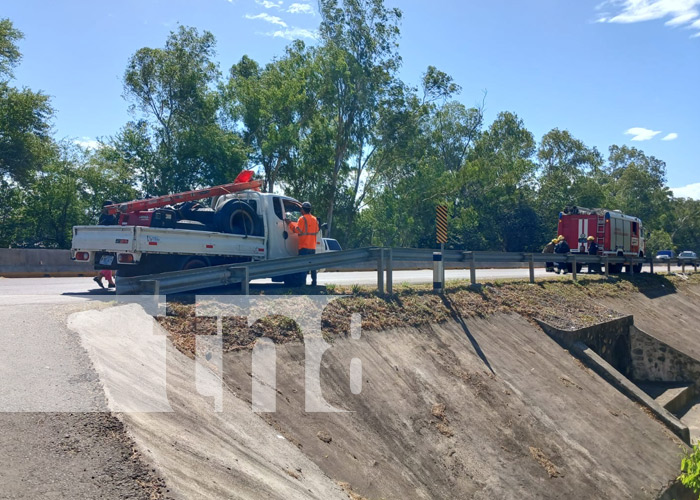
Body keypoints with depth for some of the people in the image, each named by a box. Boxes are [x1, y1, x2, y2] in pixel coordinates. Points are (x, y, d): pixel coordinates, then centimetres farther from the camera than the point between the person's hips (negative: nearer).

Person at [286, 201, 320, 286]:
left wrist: (290, 224, 0)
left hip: (304, 246, -6)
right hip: (312, 246, 6)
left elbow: (297, 230, -13)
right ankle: (314, 281, 7)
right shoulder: (315, 219, 13)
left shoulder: (302, 219, -8)